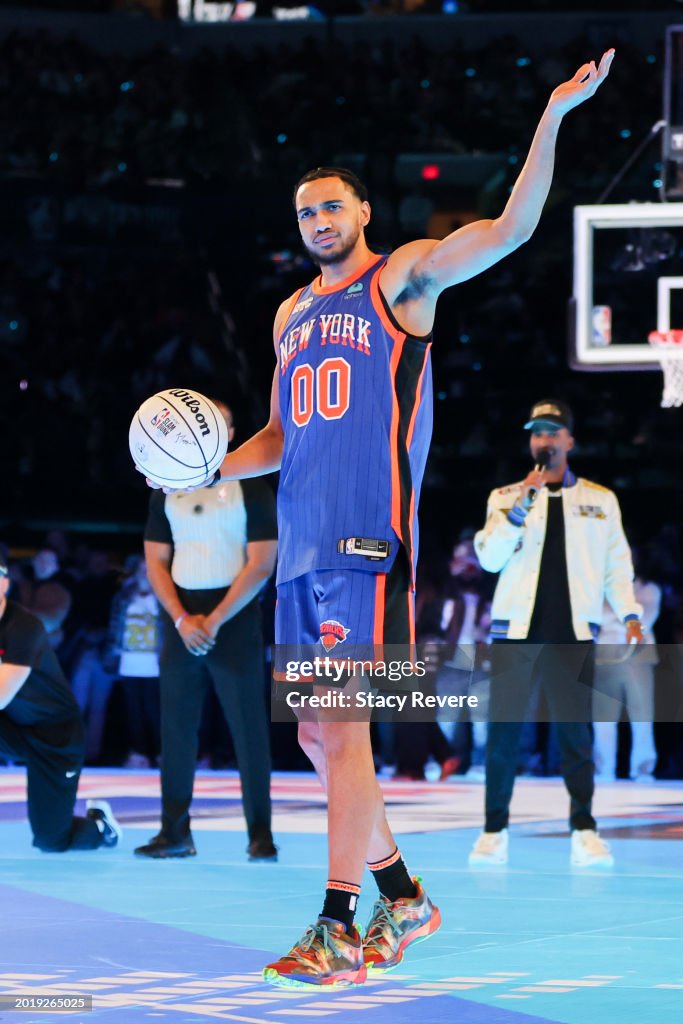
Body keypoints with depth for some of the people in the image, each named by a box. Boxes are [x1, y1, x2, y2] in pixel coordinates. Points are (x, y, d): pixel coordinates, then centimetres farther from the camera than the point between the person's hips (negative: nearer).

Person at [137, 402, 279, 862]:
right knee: (176, 729, 4)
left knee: (248, 729, -5)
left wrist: (214, 621, -13)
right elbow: (157, 563, 9)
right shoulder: (168, 493, 12)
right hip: (180, 625, 4)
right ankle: (175, 832, 9)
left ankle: (261, 833, -2)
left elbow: (261, 565, -7)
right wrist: (182, 620, -7)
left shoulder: (252, 491, -1)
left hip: (235, 624, -4)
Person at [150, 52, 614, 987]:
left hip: (368, 541, -7)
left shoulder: (403, 280, 2)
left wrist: (553, 117, -19)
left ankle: (337, 933, -12)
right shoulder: (293, 313, 22)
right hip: (301, 547, 8)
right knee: (318, 736, 9)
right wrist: (214, 469, 11)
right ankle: (403, 898, 23)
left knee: (343, 730, -13)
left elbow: (510, 230, -11)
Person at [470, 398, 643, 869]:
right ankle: (495, 832, 5)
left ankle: (584, 831, 1)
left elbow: (617, 564, 12)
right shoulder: (506, 498, 10)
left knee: (576, 732, -4)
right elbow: (490, 558, -2)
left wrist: (630, 614, -1)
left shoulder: (600, 500, 12)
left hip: (573, 632, 0)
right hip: (516, 631, 0)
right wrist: (522, 504, -11)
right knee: (503, 732, -2)